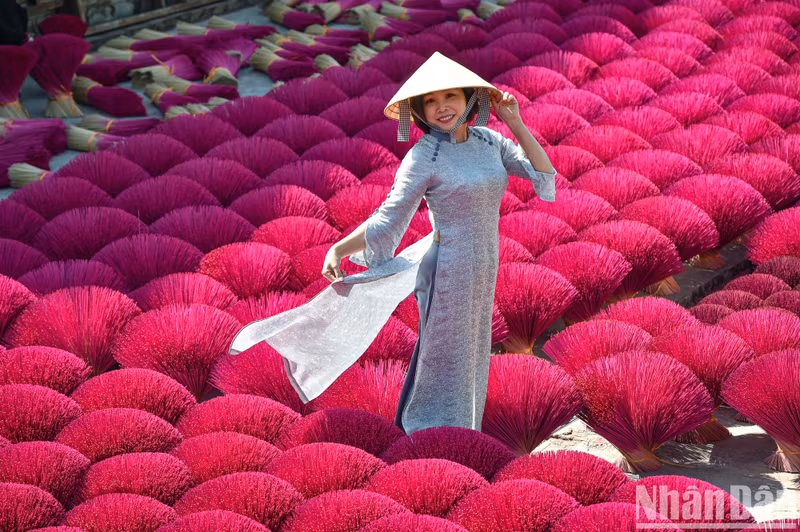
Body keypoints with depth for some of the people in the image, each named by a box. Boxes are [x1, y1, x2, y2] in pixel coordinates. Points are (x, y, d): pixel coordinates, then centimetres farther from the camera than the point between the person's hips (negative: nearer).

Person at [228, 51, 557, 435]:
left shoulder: (487, 141, 2)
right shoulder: (423, 157, -15)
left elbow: (545, 177, 0)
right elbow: (387, 221, -17)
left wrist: (515, 123, -6)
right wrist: (338, 249, -30)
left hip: (480, 271, 7)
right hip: (448, 271, -7)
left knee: (466, 363, 18)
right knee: (445, 373, 1)